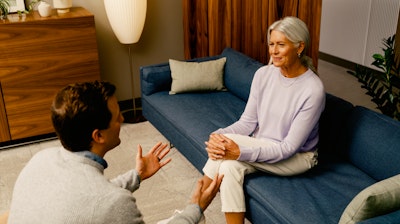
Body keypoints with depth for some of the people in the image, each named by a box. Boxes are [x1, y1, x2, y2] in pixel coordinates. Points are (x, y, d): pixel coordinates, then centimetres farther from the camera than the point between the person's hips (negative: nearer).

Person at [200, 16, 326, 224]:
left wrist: (241, 152, -34)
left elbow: (289, 148, -24)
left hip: (297, 157, -4)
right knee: (229, 166, -28)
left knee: (231, 153, -27)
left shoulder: (313, 89, -24)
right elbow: (248, 122, -3)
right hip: (262, 146, 5)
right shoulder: (263, 74, -7)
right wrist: (219, 136, -24)